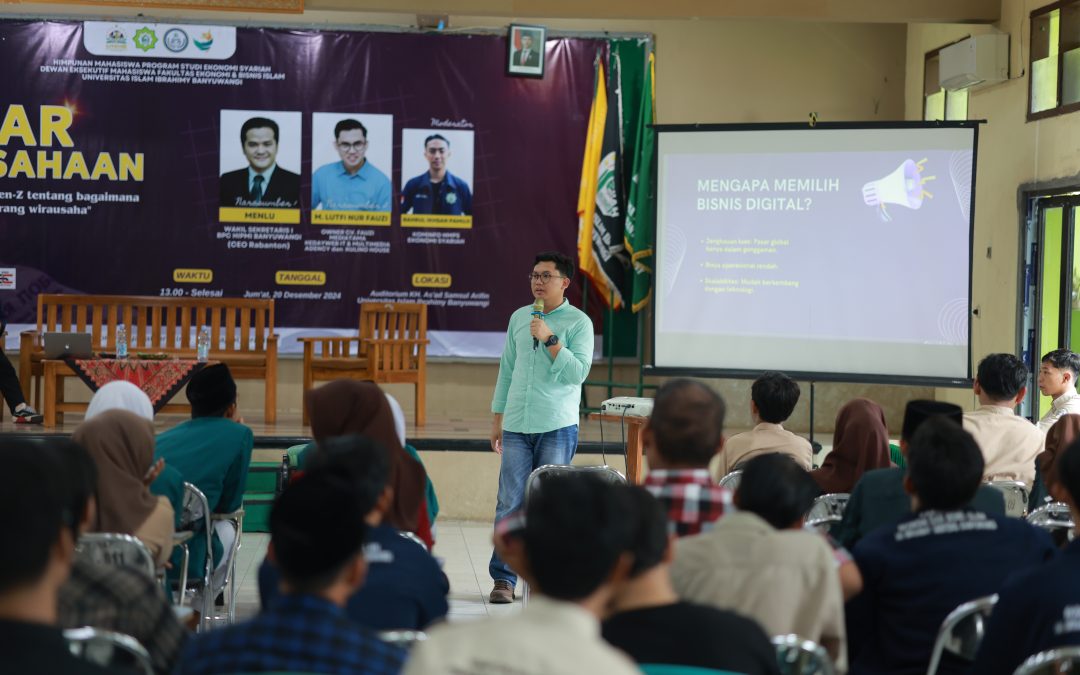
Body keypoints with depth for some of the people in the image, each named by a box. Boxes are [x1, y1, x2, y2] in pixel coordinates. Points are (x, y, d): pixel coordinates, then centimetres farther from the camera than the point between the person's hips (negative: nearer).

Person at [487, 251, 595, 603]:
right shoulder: (519, 317, 13)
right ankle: (503, 578, 4)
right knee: (510, 503, -1)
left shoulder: (579, 322, 0)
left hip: (557, 427, -3)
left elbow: (578, 372, -10)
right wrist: (497, 419, 16)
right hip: (517, 426, 3)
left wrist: (550, 339, -17)